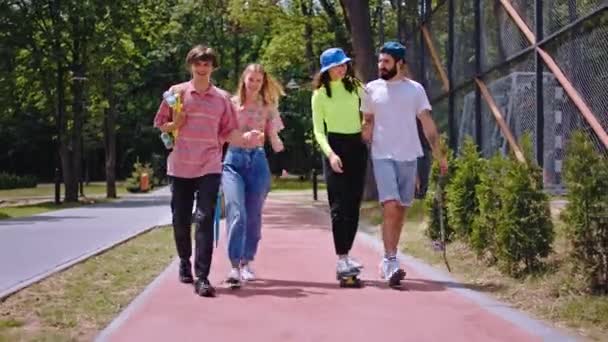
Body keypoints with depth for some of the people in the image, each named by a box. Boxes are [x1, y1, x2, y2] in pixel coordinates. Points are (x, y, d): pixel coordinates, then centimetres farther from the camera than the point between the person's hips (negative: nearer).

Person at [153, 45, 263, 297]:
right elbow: (160, 125, 10)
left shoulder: (222, 98, 8)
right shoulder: (176, 93, 5)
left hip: (209, 167, -1)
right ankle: (185, 262, 36)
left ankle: (202, 278, -14)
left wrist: (246, 138, -12)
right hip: (180, 166, 1)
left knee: (205, 219, -12)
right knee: (181, 219, 10)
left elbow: (228, 132, 7)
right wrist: (175, 124, -11)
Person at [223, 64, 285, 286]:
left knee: (253, 216, 6)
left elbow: (274, 139, 9)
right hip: (234, 160, -2)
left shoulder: (268, 108, 10)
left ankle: (246, 262, 20)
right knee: (236, 213, -15)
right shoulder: (232, 103, 6)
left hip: (257, 161, 2)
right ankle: (234, 266, -16)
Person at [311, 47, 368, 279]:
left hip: (357, 146, 4)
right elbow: (318, 130, -4)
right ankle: (341, 260, -10)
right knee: (339, 205, -9)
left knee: (354, 204, 5)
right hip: (335, 145, -4)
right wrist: (330, 153, -19)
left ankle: (346, 255, 13)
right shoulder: (320, 94, 0)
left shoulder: (355, 86, 9)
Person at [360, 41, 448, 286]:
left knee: (401, 210, 7)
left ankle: (388, 261, 20)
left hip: (408, 156, 2)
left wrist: (439, 154, -3)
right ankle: (391, 262, -15)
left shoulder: (415, 89, 4)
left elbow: (427, 123, 3)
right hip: (382, 156, -1)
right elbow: (368, 123, 12)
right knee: (390, 207, -16)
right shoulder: (372, 89, 5)